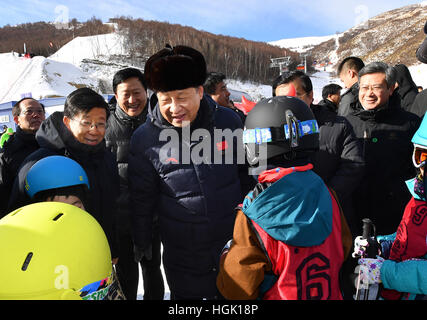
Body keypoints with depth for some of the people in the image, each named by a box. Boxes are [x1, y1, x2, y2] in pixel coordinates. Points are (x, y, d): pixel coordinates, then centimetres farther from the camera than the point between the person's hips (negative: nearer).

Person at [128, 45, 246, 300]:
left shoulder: (229, 121, -11)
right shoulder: (145, 139, -12)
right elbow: (142, 197, 0)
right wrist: (142, 240, 10)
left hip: (234, 242, 1)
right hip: (181, 254, -1)